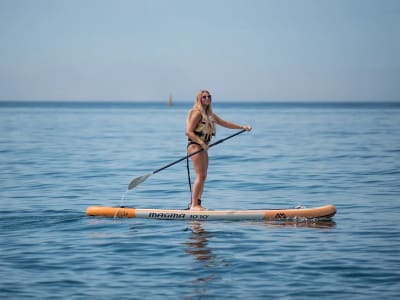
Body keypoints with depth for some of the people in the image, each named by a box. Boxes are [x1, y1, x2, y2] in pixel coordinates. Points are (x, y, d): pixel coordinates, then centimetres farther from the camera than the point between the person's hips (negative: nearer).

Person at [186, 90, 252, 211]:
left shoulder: (209, 114, 17)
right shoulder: (197, 113, -11)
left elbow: (224, 123, 20)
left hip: (203, 147, 10)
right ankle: (194, 205, -15)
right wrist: (201, 143, -27)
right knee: (201, 176, -14)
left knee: (203, 177, 10)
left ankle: (196, 204, 14)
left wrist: (242, 127, 14)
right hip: (195, 146, -10)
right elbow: (189, 132, -17)